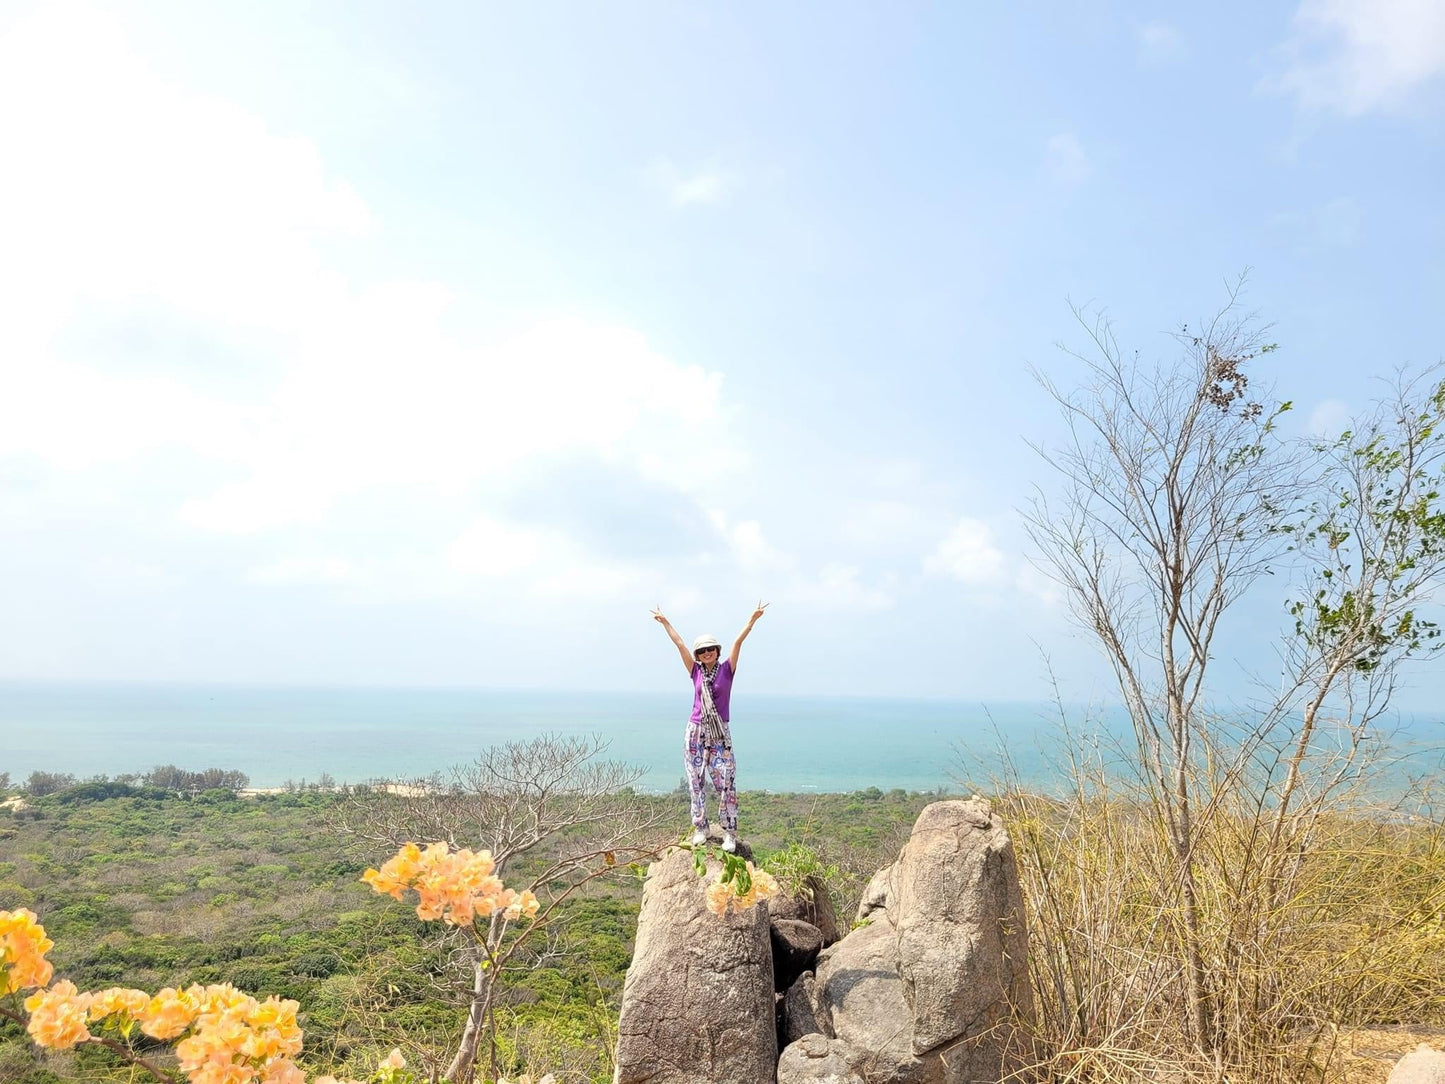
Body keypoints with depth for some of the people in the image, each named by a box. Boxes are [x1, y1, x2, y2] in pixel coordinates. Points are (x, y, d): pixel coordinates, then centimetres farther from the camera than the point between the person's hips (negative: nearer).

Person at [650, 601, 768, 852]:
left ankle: (730, 833, 1)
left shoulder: (726, 669, 0)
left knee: (725, 783, -5)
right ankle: (700, 829, 16)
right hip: (696, 731, 2)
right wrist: (664, 621, 10)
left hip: (720, 734, -2)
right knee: (695, 782, 4)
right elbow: (679, 643, 6)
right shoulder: (696, 671, 5)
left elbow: (738, 641, -9)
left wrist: (753, 618, -15)